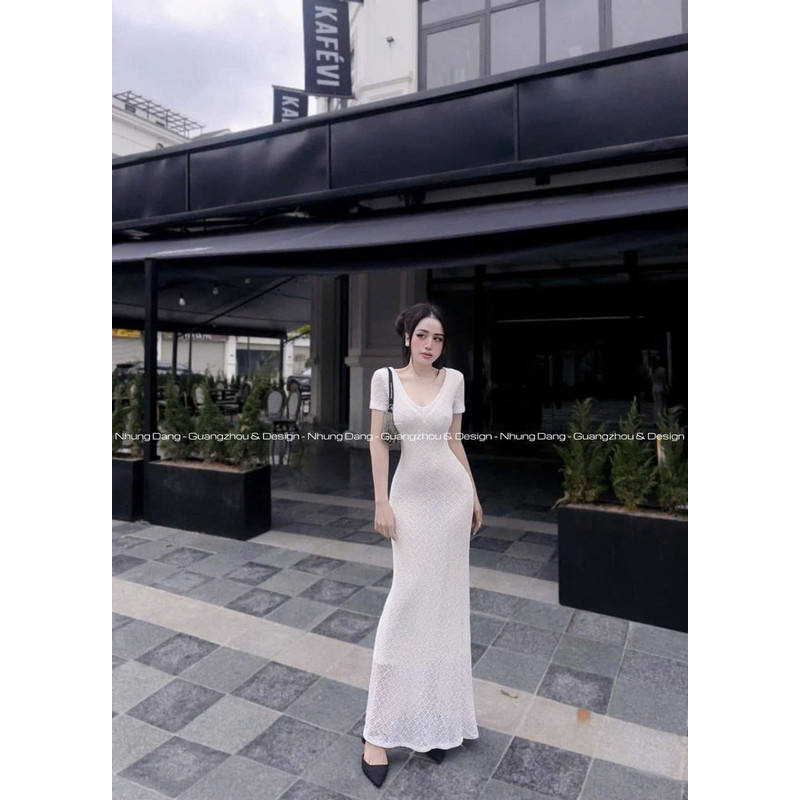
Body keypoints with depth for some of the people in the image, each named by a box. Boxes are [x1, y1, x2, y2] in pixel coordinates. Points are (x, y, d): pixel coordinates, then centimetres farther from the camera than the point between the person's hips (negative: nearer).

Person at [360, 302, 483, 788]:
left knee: (446, 600, 9)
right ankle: (380, 730, 8)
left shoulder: (454, 379, 4)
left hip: (453, 492, 3)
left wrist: (474, 496, 10)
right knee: (407, 600, -5)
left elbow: (454, 440, 9)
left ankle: (435, 716, 26)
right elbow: (377, 441, -4)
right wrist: (382, 502, -10)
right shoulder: (385, 377, -3)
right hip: (410, 494, -2)